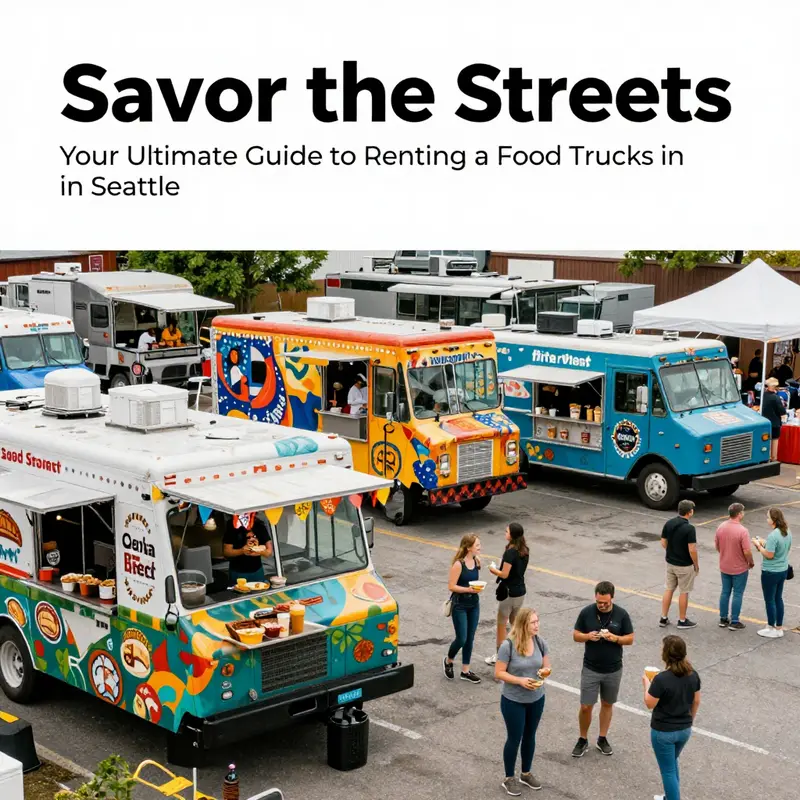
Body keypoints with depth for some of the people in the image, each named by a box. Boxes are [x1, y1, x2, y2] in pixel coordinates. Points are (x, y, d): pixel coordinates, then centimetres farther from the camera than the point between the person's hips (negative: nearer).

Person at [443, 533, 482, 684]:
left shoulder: (477, 560, 0)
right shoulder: (458, 564, -20)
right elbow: (451, 586, -19)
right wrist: (468, 589, -27)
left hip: (474, 604, 6)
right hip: (460, 605, -6)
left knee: (470, 639, 10)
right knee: (461, 639, -2)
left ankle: (465, 671, 22)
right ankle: (448, 661, 26)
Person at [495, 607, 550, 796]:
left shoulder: (541, 643, -9)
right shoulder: (508, 646, -23)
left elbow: (546, 666, 3)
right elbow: (498, 673, -17)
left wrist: (545, 671, -20)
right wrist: (520, 680, -28)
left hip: (536, 699, 5)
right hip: (513, 701, -5)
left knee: (530, 736, 20)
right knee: (514, 739, 9)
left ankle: (526, 773, 40)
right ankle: (509, 779, 27)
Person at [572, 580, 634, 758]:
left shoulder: (621, 614, -9)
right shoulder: (587, 612, -10)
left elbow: (630, 639, -2)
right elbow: (576, 635, -1)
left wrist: (615, 638, -22)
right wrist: (588, 636, -22)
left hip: (613, 670, 1)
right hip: (590, 669, -1)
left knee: (607, 704, 15)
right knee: (586, 706, 1)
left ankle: (602, 739, 30)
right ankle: (583, 740, 19)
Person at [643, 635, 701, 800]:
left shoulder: (662, 679, -26)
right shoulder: (693, 675, -7)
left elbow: (649, 704, -15)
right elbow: (696, 702, 5)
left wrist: (647, 684, 0)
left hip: (664, 732, -7)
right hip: (684, 730, 7)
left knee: (668, 770, 10)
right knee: (672, 763, 28)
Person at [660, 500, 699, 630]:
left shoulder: (668, 523, -3)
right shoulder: (689, 528, -22)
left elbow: (663, 543, 3)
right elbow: (692, 550, -21)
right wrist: (696, 565, -6)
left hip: (670, 563, 6)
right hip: (684, 565, -6)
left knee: (668, 589, 15)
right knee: (684, 592, 7)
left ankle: (663, 618, 20)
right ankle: (682, 621, 17)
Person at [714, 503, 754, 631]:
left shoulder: (720, 527, -5)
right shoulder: (743, 531, -24)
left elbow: (716, 546, 5)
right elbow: (747, 552, -21)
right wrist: (751, 563, -3)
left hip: (724, 567, 5)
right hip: (739, 569, -5)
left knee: (725, 592, 16)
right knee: (737, 594, 6)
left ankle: (723, 619, 24)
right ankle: (734, 622, 11)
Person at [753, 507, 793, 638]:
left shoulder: (773, 536, -27)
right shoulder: (787, 532, 0)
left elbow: (769, 555, -24)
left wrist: (759, 545, -10)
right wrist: (764, 543, 9)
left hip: (771, 572, -8)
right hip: (783, 570, 8)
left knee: (769, 600, 7)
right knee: (778, 599, 19)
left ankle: (772, 629, 17)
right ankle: (779, 628, 28)